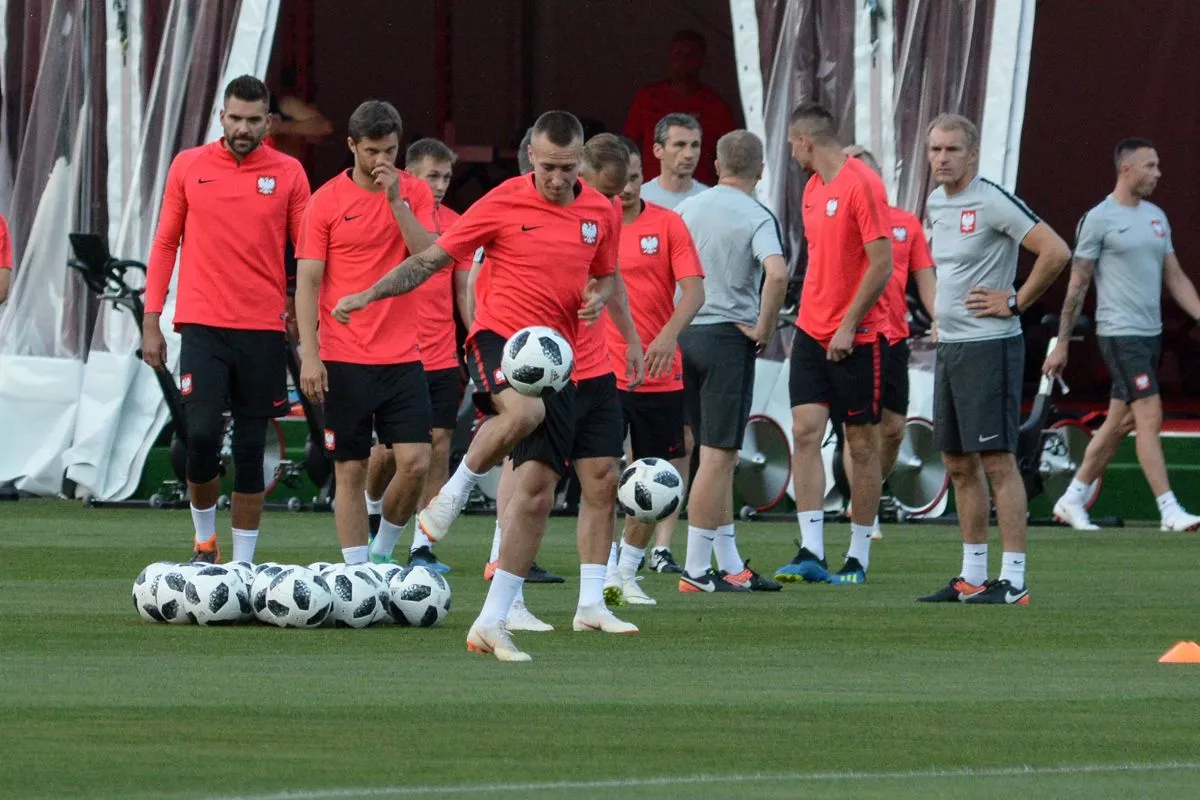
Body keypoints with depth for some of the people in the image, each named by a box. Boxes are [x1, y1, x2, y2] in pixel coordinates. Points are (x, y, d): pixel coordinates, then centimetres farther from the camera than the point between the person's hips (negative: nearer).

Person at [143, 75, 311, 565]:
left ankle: (243, 561, 10)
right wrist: (151, 322, 5)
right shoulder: (189, 167, 5)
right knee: (201, 437, -12)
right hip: (202, 326, 0)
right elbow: (164, 245, 10)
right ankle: (204, 540, 10)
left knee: (251, 451, 3)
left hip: (263, 331, 0)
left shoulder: (288, 174, 3)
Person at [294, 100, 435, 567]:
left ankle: (383, 551, 14)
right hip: (344, 359, -2)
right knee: (350, 471, 1)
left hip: (403, 356, 2)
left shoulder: (415, 193, 6)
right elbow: (307, 281, -2)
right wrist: (310, 355, -9)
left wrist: (396, 200, -14)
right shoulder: (327, 200, -1)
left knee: (415, 462, -7)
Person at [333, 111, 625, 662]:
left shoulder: (600, 213, 9)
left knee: (537, 491, -3)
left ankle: (492, 622, 3)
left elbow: (606, 275, 25)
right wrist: (369, 295, -6)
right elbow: (433, 258, 1)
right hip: (499, 334, -5)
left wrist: (598, 297, 1)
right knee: (523, 411, -40)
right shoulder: (502, 204, -4)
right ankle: (454, 492, -13)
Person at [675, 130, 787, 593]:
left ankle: (730, 565, 15)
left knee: (718, 455, 13)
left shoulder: (686, 209, 9)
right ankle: (697, 569, -6)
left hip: (683, 331, 6)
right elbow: (776, 273, -25)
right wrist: (763, 329, -13)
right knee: (718, 455, -4)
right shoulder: (756, 219, -9)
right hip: (728, 336, -6)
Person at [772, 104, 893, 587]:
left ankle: (858, 558, 8)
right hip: (813, 331, 7)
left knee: (861, 445, 2)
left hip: (857, 337, -7)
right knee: (805, 431, -6)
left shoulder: (862, 186, -13)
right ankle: (811, 552, -9)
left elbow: (881, 264, -16)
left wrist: (848, 326, -17)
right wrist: (808, 318, 15)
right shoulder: (813, 189, 12)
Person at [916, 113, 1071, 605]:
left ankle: (1013, 580, -10)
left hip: (989, 346, -9)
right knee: (958, 463, 11)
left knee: (997, 461, -10)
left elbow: (1056, 252, -19)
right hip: (949, 344, 9)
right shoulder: (935, 204, 12)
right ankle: (972, 576, 18)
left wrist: (1016, 303, -13)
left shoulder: (992, 203, -14)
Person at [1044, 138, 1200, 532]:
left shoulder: (1156, 217, 14)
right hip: (1120, 334, -8)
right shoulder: (1099, 219, -8)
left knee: (1119, 423, 11)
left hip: (1150, 334, 8)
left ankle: (1072, 500, 22)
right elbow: (1078, 284, -5)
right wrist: (1062, 344, -4)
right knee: (1150, 415, -14)